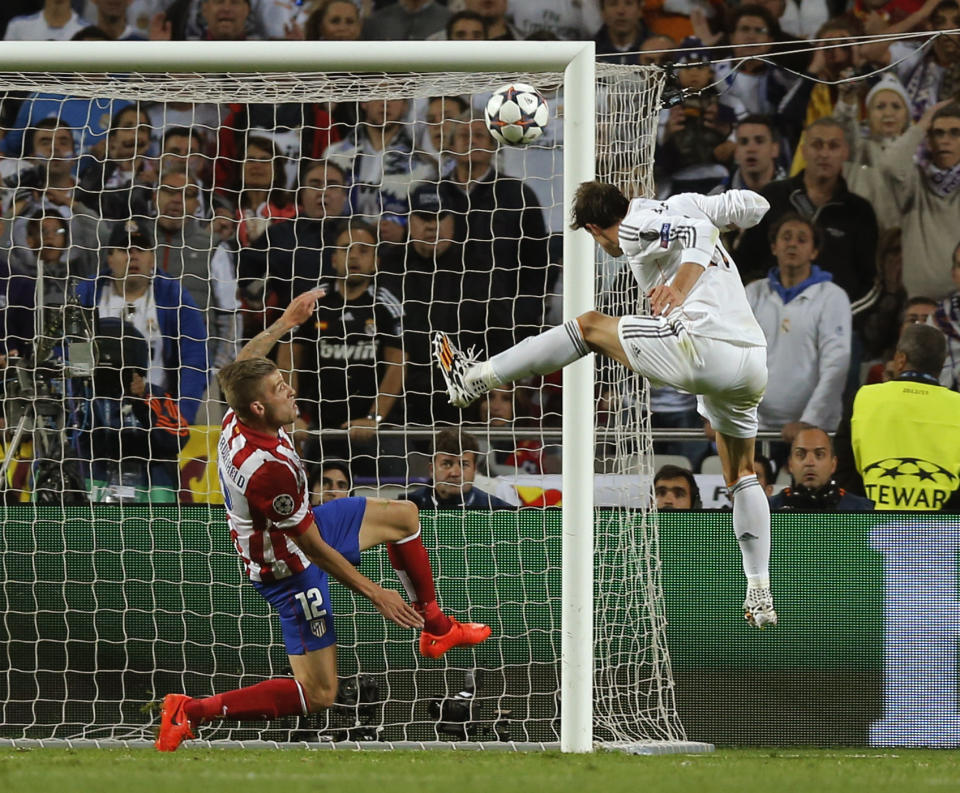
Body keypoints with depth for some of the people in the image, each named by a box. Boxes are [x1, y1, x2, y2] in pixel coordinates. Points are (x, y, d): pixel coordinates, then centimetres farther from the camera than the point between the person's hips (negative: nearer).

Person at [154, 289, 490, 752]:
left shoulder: (239, 418, -15)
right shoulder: (267, 469, -38)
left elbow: (245, 364, 12)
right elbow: (315, 549, -28)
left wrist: (286, 323, 19)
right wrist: (375, 594, -20)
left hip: (297, 528, 10)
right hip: (289, 568, -10)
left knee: (402, 516, 16)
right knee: (318, 695, -6)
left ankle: (435, 628, 29)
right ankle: (191, 712, -4)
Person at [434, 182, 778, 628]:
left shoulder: (636, 227, 1)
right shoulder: (680, 207, 24)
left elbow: (699, 228, -17)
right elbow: (752, 205, 24)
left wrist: (680, 285, -27)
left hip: (703, 347, -8)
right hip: (754, 367, 8)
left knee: (590, 326, 8)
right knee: (741, 476, 22)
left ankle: (474, 378, 13)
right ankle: (760, 600, 20)